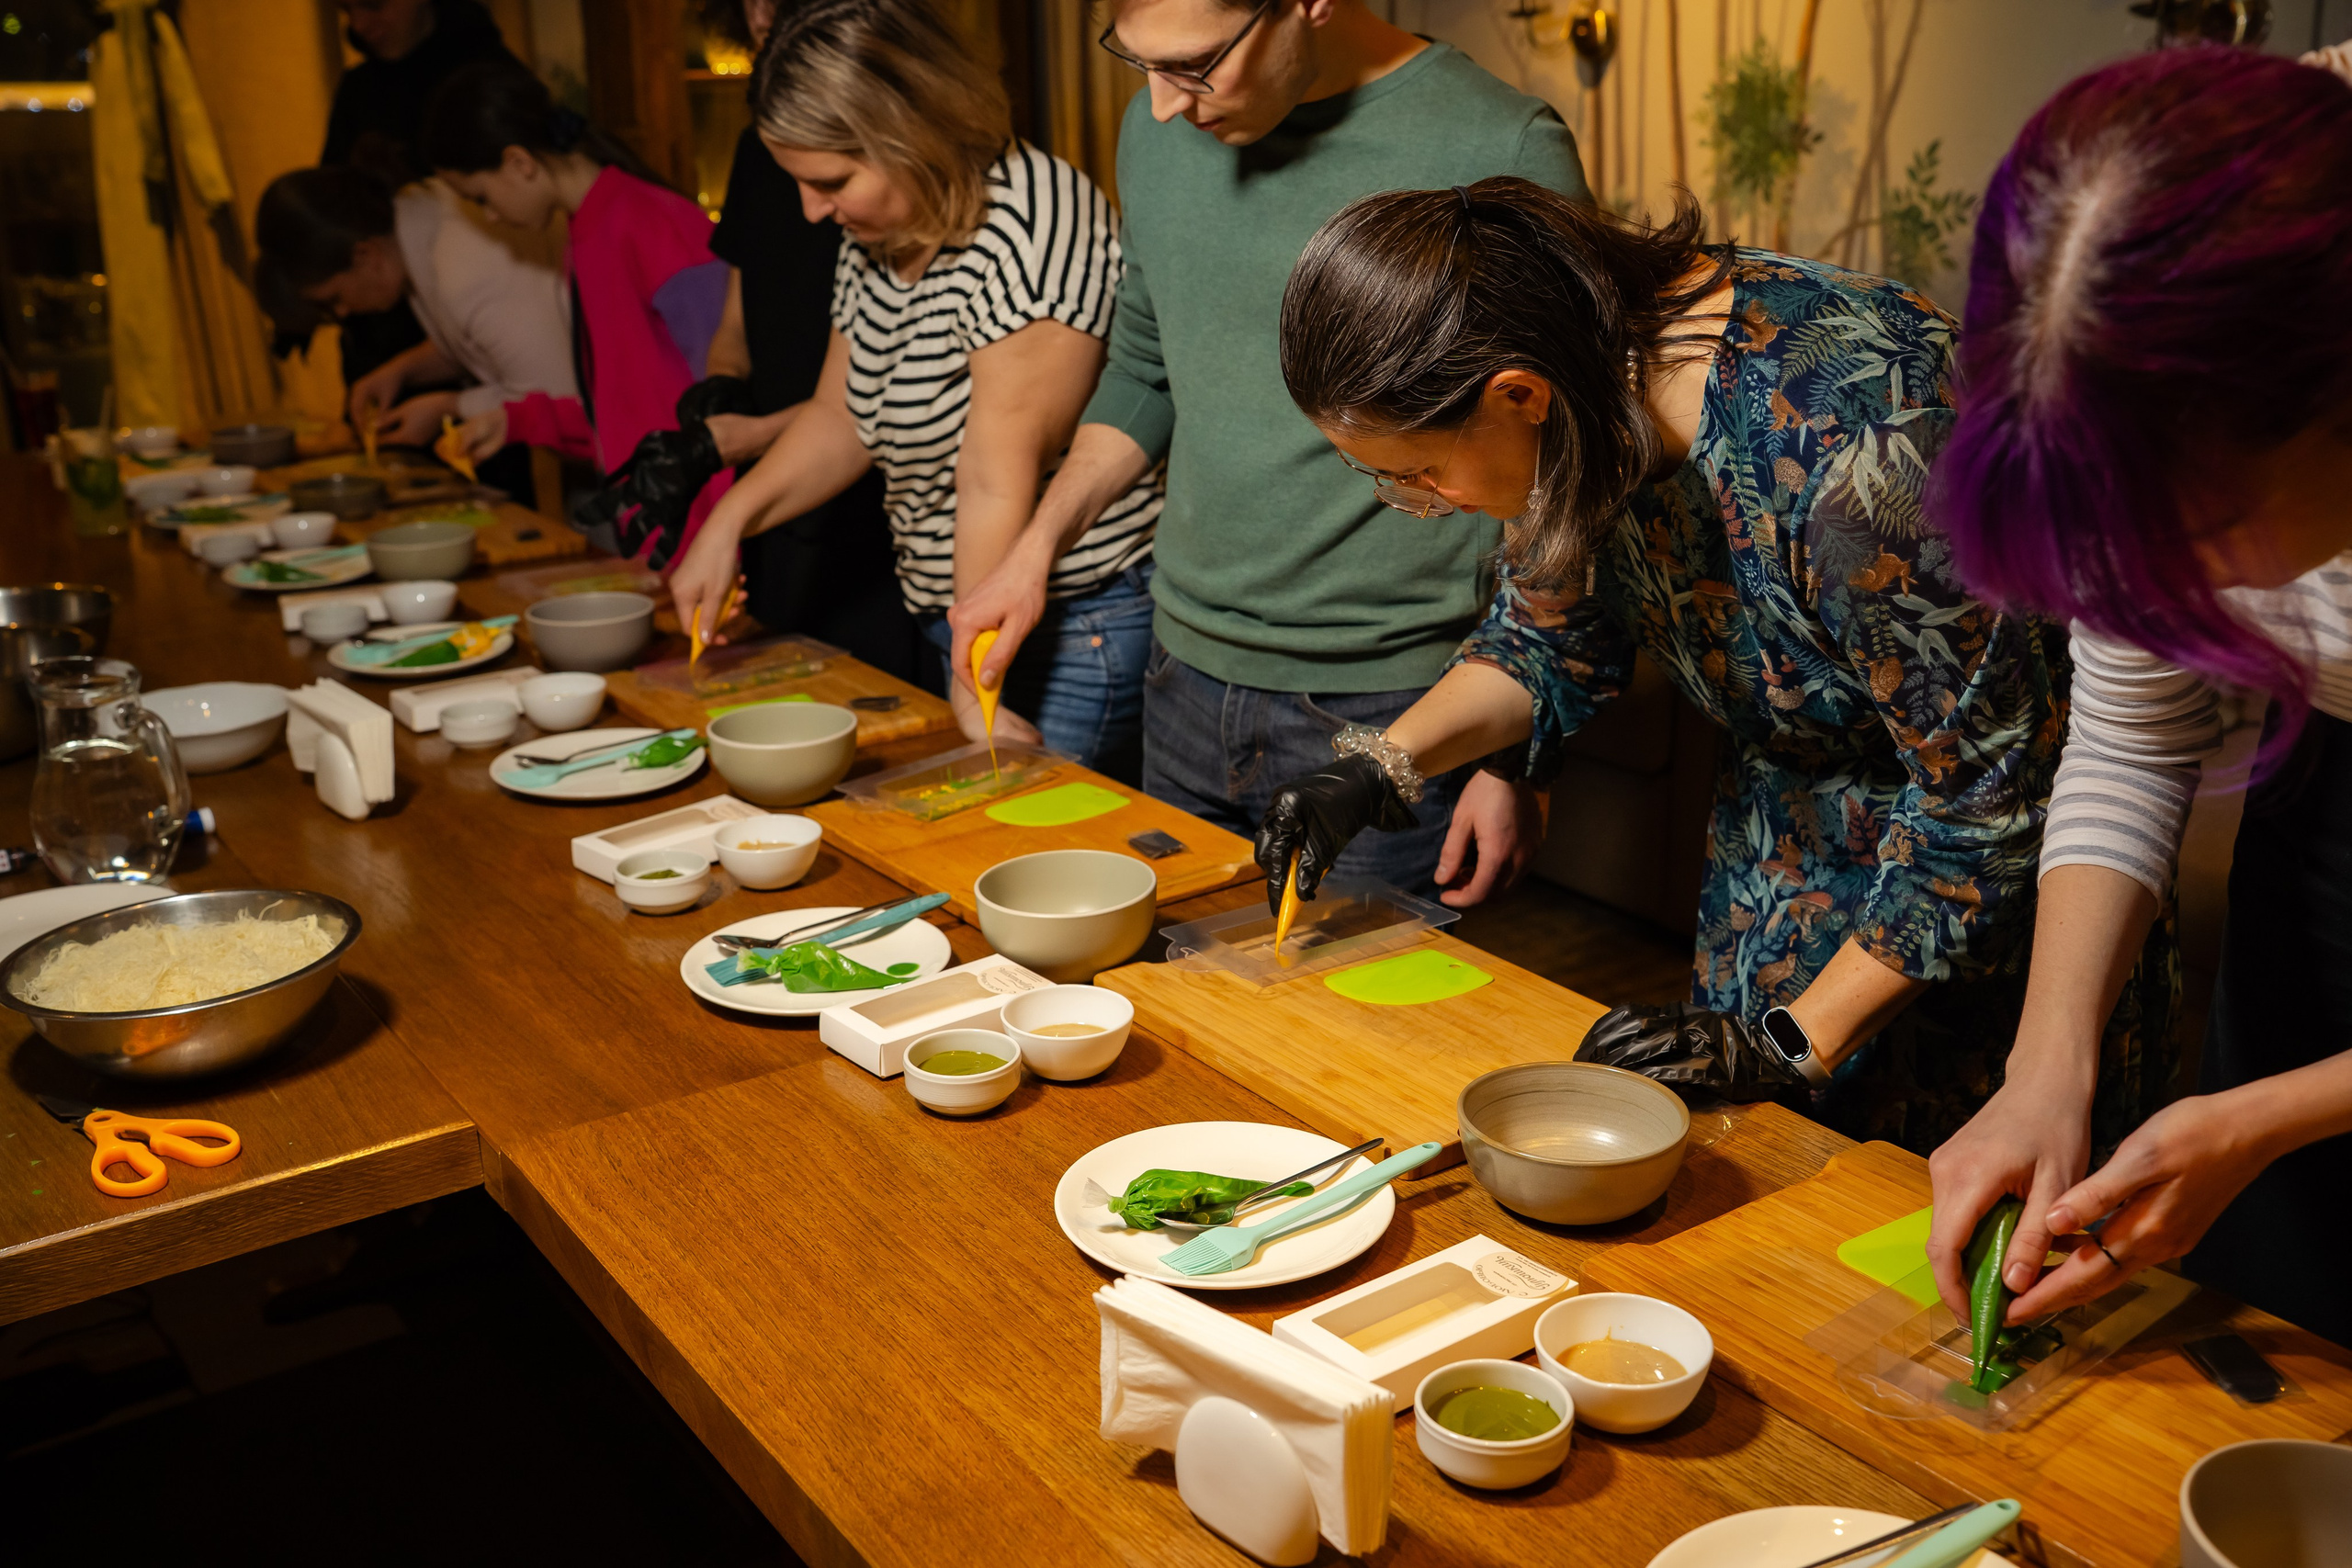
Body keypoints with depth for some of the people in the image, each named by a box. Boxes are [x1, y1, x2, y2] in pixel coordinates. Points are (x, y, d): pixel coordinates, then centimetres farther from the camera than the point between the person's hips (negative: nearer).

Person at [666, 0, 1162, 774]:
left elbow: (998, 483, -25)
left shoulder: (1029, 226, -22)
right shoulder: (877, 238, 7)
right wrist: (730, 520, 4)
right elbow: (840, 419, 18)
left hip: (1078, 630, -9)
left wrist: (976, 695, -24)